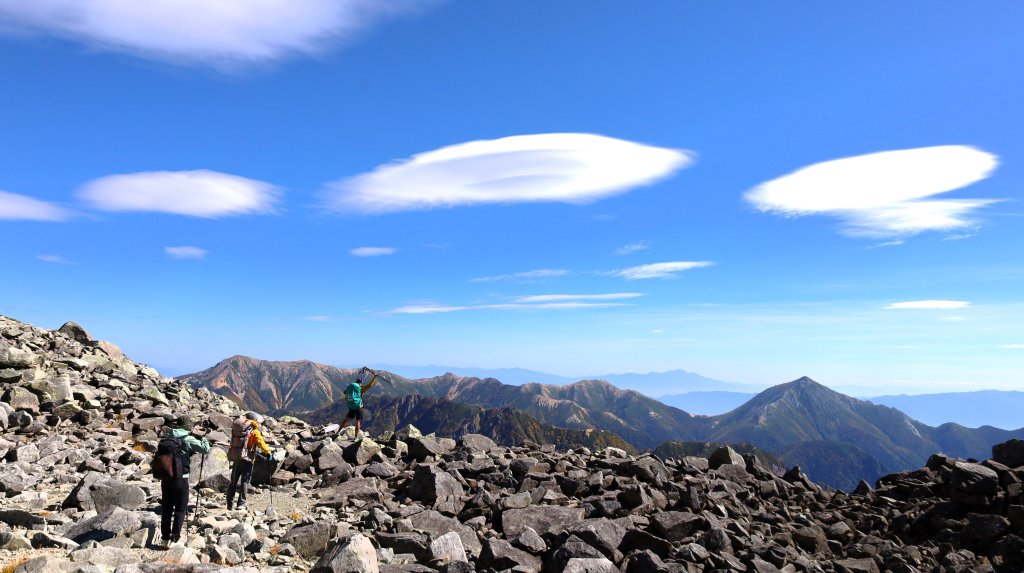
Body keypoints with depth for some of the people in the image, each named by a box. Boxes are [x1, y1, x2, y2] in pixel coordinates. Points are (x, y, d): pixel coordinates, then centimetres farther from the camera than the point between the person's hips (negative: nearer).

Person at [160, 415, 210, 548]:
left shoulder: (168, 437, 6)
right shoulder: (188, 439, -10)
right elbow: (206, 449, -16)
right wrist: (204, 439, 4)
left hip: (166, 476, 5)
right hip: (180, 478, -5)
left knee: (166, 508, 14)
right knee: (180, 509, 6)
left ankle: (165, 538, 19)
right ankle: (174, 539, 5)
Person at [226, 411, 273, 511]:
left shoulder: (237, 429, 10)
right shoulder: (254, 432, -6)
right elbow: (261, 443, -11)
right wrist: (268, 452, 0)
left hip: (235, 459, 5)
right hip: (247, 459, -5)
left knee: (233, 482, 14)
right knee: (244, 481, 2)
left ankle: (229, 504, 16)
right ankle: (241, 503, -3)